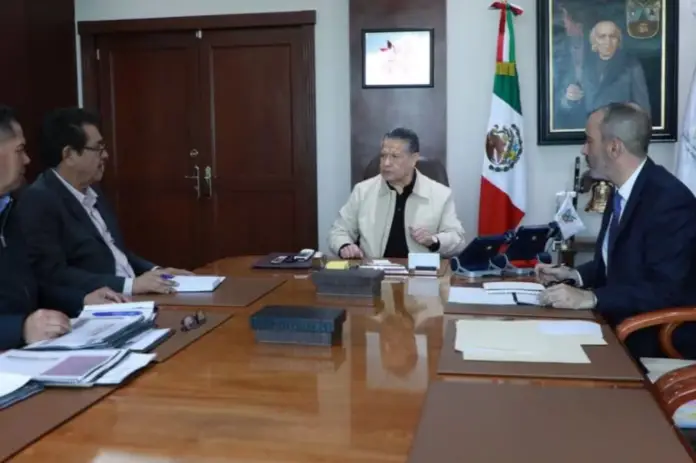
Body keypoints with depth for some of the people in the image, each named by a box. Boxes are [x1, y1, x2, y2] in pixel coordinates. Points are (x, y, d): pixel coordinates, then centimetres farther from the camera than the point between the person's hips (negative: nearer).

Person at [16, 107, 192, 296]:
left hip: (130, 300, 8)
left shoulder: (91, 191, 13)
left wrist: (154, 271, 5)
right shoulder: (38, 201, -11)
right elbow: (53, 275, -19)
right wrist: (130, 284, -22)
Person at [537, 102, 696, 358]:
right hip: (620, 324, 8)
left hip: (658, 340, -8)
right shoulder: (621, 192, 7)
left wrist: (589, 298, -32)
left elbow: (667, 290, -26)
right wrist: (573, 275, -1)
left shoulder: (670, 199, -20)